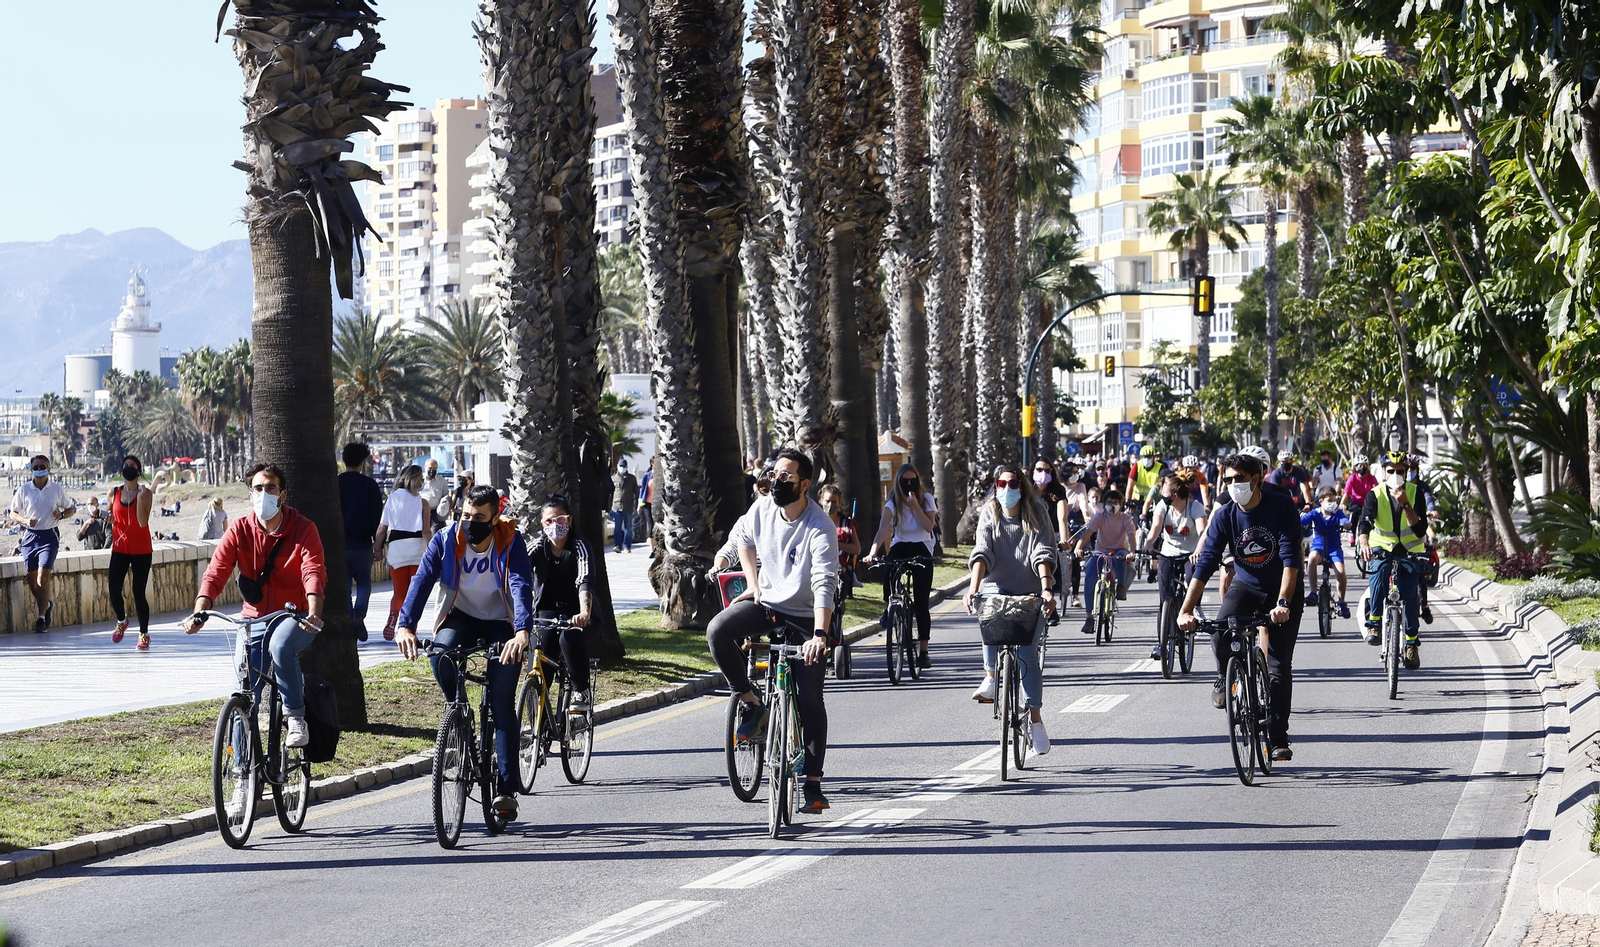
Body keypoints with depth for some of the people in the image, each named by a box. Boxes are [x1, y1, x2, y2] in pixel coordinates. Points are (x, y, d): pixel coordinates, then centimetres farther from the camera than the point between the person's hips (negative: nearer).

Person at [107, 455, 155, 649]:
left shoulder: (145, 493, -6)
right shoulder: (114, 492, 5)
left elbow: (142, 522, -18)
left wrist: (140, 496, -24)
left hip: (141, 550, -3)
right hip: (120, 549, 3)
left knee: (139, 593, -4)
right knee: (114, 590, -6)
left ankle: (144, 634, 9)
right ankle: (121, 621, 23)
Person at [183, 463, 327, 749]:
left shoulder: (303, 529, -9)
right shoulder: (239, 530, -3)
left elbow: (314, 572, -22)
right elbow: (215, 573, -11)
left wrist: (313, 612, -41)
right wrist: (199, 612, -29)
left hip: (294, 617, -3)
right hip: (254, 618, 3)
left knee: (280, 646, -37)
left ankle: (295, 716, -20)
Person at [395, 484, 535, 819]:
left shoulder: (511, 543, -20)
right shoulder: (445, 540, -15)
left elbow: (522, 587, -33)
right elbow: (422, 581, -26)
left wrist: (522, 631, -52)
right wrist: (405, 625, -43)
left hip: (500, 623, -2)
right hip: (460, 617, 2)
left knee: (502, 705, -11)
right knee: (440, 650, -33)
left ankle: (506, 788, -8)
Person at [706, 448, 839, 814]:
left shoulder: (820, 529, -22)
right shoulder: (762, 509, -6)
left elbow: (824, 585, -32)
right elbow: (743, 536, 18)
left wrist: (819, 635, -44)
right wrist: (753, 583, 8)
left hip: (805, 617, -4)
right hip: (766, 604, 4)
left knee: (810, 700, -7)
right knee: (718, 631, -26)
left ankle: (812, 784, 1)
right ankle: (751, 704, -7)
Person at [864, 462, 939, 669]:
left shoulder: (926, 499, 0)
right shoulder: (893, 503, -4)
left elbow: (929, 526, -13)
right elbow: (883, 529, -21)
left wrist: (915, 505, -21)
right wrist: (873, 552, -36)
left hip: (922, 550, -1)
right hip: (900, 547, 1)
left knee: (921, 603, -6)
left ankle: (923, 651, -1)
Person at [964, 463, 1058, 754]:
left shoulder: (1036, 513, -3)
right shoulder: (989, 514, 1)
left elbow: (1043, 553, -14)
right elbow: (982, 552, -12)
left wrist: (1046, 589, -29)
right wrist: (973, 586, -29)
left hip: (1030, 590, -1)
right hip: (997, 586, 1)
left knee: (1027, 652, -10)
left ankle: (1035, 720, 0)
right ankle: (991, 678, -21)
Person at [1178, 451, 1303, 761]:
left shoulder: (1282, 508, -19)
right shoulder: (1225, 516, -11)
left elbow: (1290, 559, -25)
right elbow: (1206, 563, -15)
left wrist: (1282, 603, -37)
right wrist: (1186, 609, -25)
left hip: (1283, 590, -2)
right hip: (1245, 586, 2)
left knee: (1279, 666, -6)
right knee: (1221, 637, -27)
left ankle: (1278, 739, 3)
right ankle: (1226, 680, 5)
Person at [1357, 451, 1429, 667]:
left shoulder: (1415, 492, -8)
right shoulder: (1375, 494, -10)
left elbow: (1420, 529, -17)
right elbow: (1364, 522, -25)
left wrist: (1405, 505, -29)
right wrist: (1363, 543, -46)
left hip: (1410, 551, 1)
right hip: (1382, 548, -1)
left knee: (1409, 596, -12)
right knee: (1378, 577, -32)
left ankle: (1412, 643, 1)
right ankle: (1374, 623, -14)